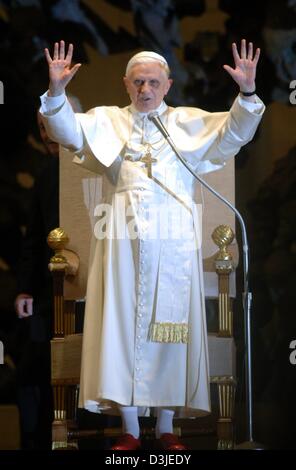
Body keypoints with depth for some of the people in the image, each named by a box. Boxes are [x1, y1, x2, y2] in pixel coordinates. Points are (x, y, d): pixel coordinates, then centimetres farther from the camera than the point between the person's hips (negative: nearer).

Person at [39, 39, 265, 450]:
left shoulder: (190, 123, 14)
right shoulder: (107, 121, 14)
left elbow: (234, 132, 3)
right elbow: (67, 130, 1)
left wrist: (247, 93, -14)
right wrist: (56, 92, -16)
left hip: (174, 241, 0)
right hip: (123, 239, 0)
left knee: (170, 325, 2)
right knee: (123, 323, 0)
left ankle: (166, 427, 12)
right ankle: (130, 429, 7)